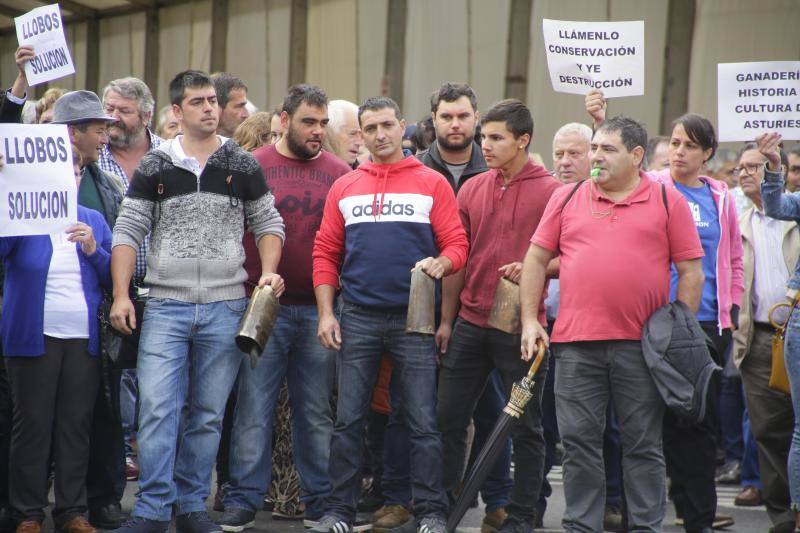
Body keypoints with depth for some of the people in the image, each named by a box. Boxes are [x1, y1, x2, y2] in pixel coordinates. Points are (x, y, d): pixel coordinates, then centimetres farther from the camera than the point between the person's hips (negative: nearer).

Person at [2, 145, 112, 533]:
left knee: (77, 425, 4)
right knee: (32, 424, 0)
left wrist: (94, 250, -8)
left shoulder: (94, 221, 12)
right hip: (34, 337, -3)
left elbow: (115, 279, 12)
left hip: (85, 340, 3)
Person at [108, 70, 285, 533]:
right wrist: (121, 295, -5)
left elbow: (268, 223, 12)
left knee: (208, 414, 6)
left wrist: (269, 270, -5)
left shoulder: (243, 166, 7)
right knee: (157, 407, -9)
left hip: (226, 308, 1)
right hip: (166, 306, -1)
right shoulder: (155, 167, 4)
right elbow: (128, 231, 4)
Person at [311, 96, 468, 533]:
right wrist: (326, 313, 0)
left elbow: (456, 243, 1)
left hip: (414, 317, -2)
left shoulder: (432, 184, 3)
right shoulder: (344, 188, 10)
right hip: (358, 318, 2)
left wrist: (441, 263, -21)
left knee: (423, 422, -1)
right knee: (349, 420, 4)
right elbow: (326, 253, 8)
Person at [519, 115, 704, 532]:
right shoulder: (567, 199, 9)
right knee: (579, 440, 3)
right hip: (576, 342, 2)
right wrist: (529, 320, 4)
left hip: (642, 344, -2)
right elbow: (536, 259, 11)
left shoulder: (668, 202, 4)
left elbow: (691, 271, 3)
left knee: (644, 444, 5)